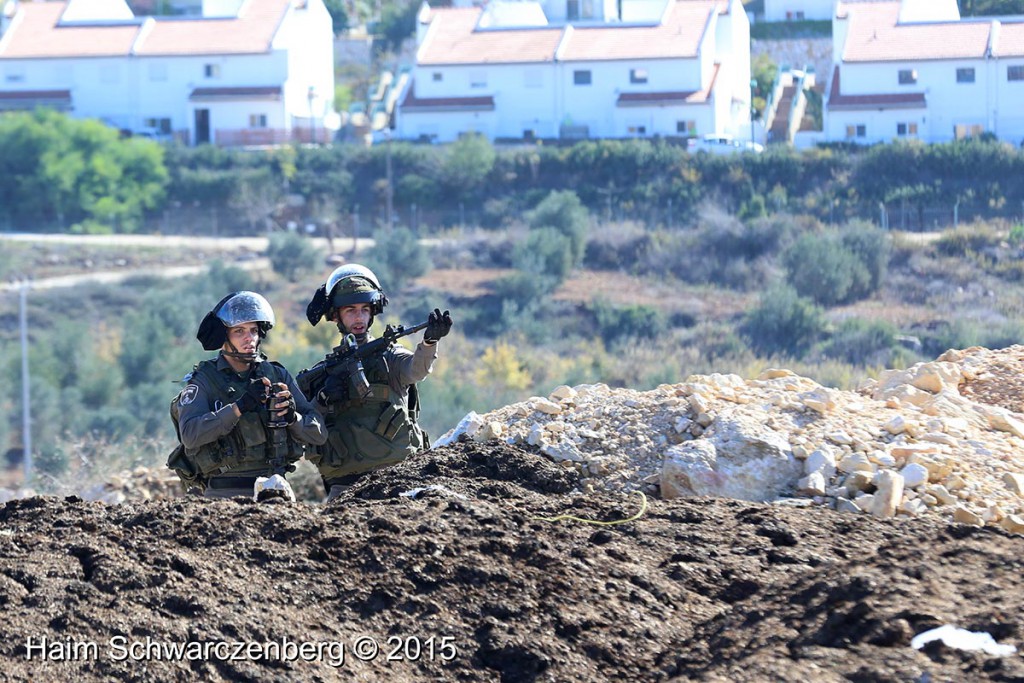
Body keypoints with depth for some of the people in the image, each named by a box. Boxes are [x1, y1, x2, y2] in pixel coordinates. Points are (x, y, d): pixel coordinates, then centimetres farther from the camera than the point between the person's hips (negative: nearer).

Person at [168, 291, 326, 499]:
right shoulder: (204, 381, 1)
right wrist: (239, 407, -21)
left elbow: (318, 434, 11)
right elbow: (190, 435, -17)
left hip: (276, 488, 3)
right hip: (225, 494, -3)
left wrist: (292, 417, -9)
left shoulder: (277, 375, 12)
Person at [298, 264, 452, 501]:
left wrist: (430, 341, -36)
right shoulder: (323, 372, 15)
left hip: (397, 477, -2)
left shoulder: (389, 356, 9)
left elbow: (416, 369, -15)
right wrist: (322, 401, -7)